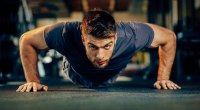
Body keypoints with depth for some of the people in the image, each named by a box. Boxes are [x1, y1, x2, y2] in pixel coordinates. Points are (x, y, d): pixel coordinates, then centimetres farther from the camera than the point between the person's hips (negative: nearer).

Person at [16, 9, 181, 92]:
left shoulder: (131, 35, -47)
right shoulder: (66, 34, -49)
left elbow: (169, 37, -28)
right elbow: (27, 40, -30)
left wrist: (163, 79, -29)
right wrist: (33, 81, -33)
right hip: (77, 78, -1)